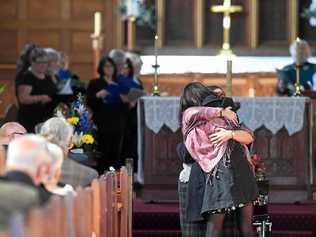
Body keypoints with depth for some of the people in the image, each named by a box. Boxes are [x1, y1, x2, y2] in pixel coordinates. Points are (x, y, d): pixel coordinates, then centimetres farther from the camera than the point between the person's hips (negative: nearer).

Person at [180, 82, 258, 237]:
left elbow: (249, 137, 11)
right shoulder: (189, 116, 16)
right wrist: (221, 112, 1)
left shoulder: (227, 117, 23)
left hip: (242, 168, 3)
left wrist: (231, 134, -5)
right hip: (219, 171, -3)